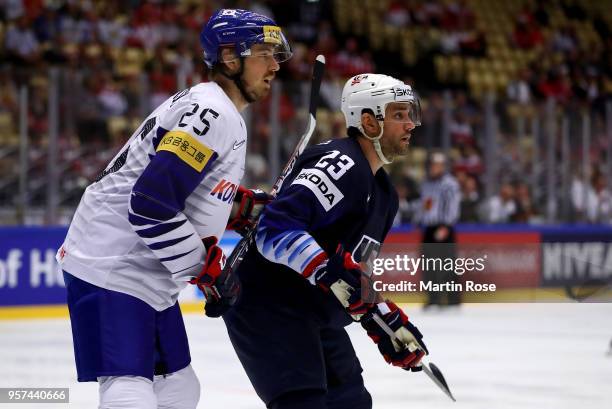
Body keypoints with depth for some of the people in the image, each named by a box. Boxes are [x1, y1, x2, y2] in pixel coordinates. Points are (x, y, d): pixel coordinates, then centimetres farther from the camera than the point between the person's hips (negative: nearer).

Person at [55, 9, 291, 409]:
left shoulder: (226, 115, 16)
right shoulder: (210, 114, -18)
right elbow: (150, 205, -26)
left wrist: (242, 203, 11)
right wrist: (202, 264, -16)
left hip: (148, 275, 11)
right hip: (112, 270, -11)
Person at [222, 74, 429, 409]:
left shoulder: (383, 192, 15)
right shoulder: (339, 164, -18)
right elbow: (277, 230, -29)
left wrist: (390, 323, 15)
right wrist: (329, 271, -37)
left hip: (313, 314, 11)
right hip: (268, 306, -11)